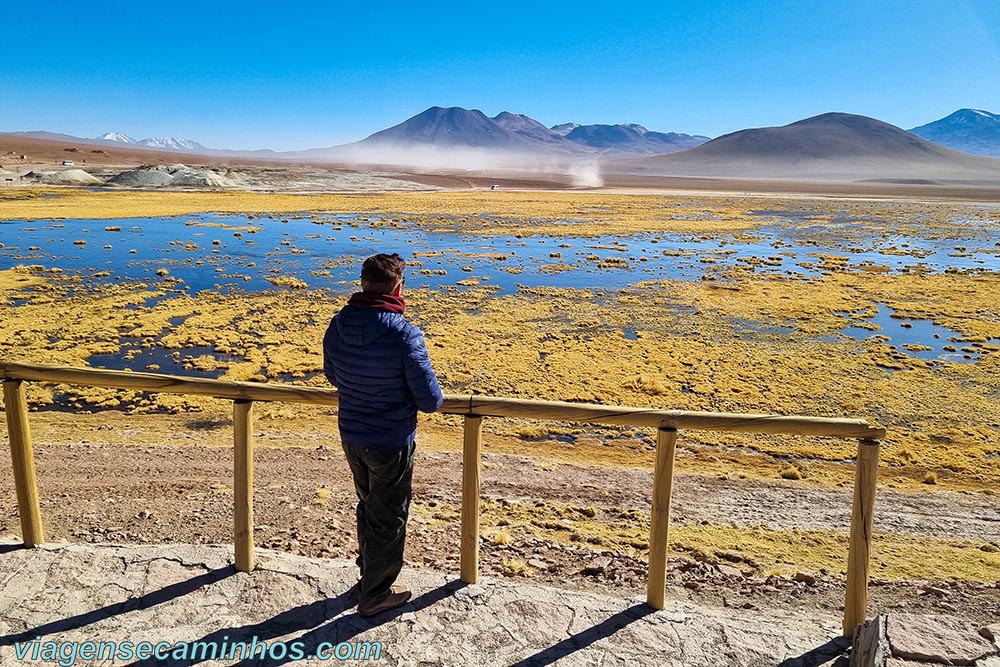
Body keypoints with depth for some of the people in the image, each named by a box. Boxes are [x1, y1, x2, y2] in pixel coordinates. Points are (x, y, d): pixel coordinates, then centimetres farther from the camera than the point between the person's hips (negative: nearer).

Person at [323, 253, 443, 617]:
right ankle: (374, 594, 30)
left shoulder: (337, 326, -7)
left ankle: (369, 571, 46)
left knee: (369, 506, 27)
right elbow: (430, 400, -20)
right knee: (388, 518, 13)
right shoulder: (404, 334, -26)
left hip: (351, 436, 6)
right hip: (391, 443, -6)